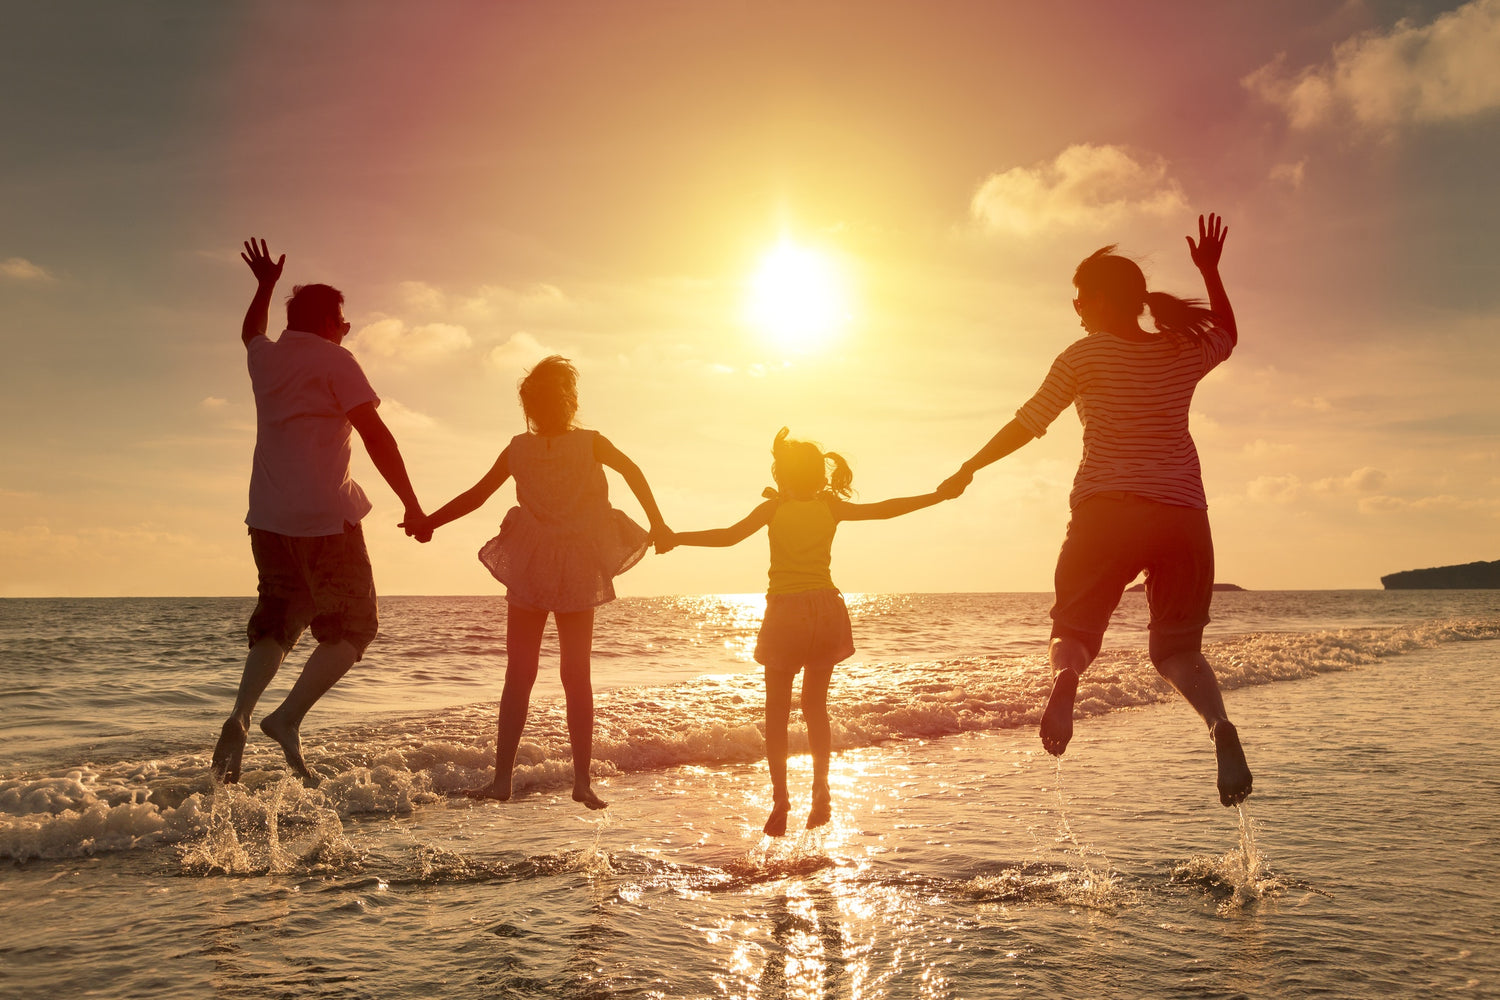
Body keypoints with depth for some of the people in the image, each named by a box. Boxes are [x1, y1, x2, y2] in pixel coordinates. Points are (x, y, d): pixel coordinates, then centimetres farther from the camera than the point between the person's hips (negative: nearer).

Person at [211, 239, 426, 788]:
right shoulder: (334, 361, -5)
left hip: (268, 519, 7)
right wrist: (412, 506, -12)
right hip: (326, 517, -7)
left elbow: (250, 332, 41)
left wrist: (266, 284, 53)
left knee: (277, 622, 18)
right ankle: (289, 718, -15)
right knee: (351, 626, 1)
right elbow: (376, 436, -14)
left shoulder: (265, 356, 13)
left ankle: (239, 717, -1)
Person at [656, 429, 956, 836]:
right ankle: (821, 792, 14)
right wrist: (939, 496, 14)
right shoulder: (831, 507, 5)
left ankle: (780, 798, -3)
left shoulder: (774, 507, -3)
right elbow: (884, 509, 7)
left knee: (777, 711, 6)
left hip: (785, 612, -3)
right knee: (816, 705, 16)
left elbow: (730, 535, -13)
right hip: (826, 608, 3)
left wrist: (677, 538, -8)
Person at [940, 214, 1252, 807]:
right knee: (1178, 647, 13)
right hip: (1183, 513, 3)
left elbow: (1027, 425, 3)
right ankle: (1219, 723, -18)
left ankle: (1064, 679, -30)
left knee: (1075, 627, 8)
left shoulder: (1085, 356, 2)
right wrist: (1210, 271, 36)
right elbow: (1227, 334, 36)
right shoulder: (1184, 353, 13)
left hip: (1107, 510, -3)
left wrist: (969, 468, 14)